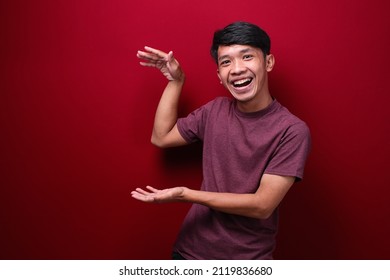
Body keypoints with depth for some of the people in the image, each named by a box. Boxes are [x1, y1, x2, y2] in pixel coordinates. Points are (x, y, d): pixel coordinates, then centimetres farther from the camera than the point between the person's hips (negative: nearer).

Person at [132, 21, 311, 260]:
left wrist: (186, 194, -25)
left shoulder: (292, 131, -17)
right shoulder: (215, 110, -1)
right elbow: (161, 138, 7)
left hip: (247, 257, -4)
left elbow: (263, 206, -21)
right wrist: (175, 81, 0)